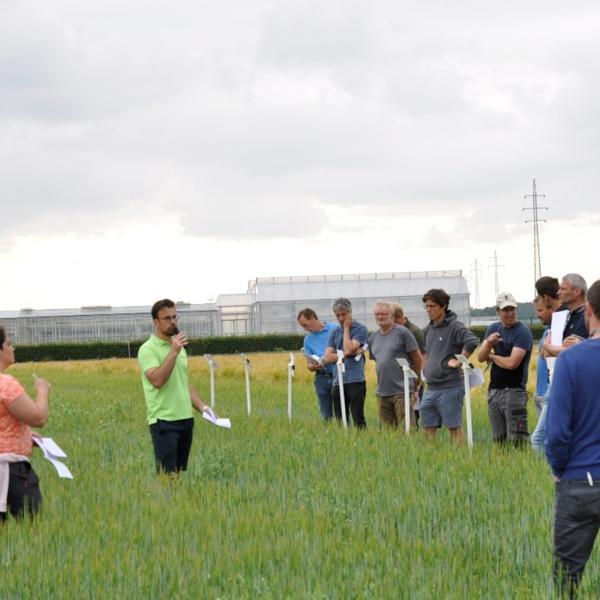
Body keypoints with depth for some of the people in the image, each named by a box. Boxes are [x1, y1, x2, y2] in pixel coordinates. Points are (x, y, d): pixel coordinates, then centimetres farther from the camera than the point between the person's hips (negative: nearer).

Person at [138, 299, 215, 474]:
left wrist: (202, 406, 11)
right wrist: (173, 352, -25)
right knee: (167, 474, -10)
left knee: (181, 473, 9)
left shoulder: (180, 348, 17)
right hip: (164, 422, -8)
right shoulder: (148, 349, -9)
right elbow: (157, 380, -24)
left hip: (186, 419, 8)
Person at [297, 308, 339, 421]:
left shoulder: (336, 329, -3)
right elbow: (309, 365, 14)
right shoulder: (308, 339, 12)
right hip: (322, 378, 4)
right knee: (326, 415, 4)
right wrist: (314, 367, -10)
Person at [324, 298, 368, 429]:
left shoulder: (360, 329, 0)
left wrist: (346, 328, -2)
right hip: (338, 382, 5)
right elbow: (328, 357, 4)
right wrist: (349, 354, -7)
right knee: (340, 421, 6)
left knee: (358, 420, -8)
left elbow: (349, 349, -13)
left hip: (355, 380, -5)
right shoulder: (334, 333, 14)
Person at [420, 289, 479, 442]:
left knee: (454, 428, -2)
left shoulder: (454, 326, -10)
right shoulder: (429, 329, 14)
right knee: (428, 428, 9)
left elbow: (472, 342, -26)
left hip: (449, 388, -8)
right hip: (430, 388, 8)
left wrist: (458, 361, -20)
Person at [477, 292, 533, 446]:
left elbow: (512, 363, -18)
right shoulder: (493, 329, 13)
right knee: (498, 439, 9)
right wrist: (488, 343, -16)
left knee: (517, 439, -12)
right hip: (494, 391, 7)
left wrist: (491, 357, 0)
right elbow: (480, 357, 5)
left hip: (514, 391, -7)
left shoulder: (523, 332, -9)